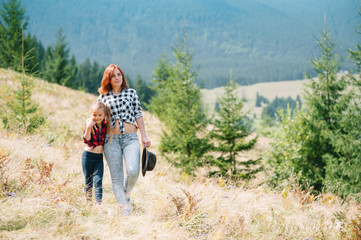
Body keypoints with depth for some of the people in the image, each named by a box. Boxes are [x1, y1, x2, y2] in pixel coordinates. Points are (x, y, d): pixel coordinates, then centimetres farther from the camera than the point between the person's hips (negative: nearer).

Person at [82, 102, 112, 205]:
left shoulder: (105, 125, 2)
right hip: (88, 155, -3)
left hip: (99, 157, 3)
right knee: (88, 182, 8)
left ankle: (99, 202, -14)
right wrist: (88, 127, -34)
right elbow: (86, 139, -19)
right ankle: (88, 202, 22)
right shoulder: (89, 124, -11)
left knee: (98, 180, -9)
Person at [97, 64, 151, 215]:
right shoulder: (103, 97, 10)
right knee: (116, 177, -3)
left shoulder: (131, 92, 10)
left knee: (133, 171, -20)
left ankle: (126, 195, 10)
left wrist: (144, 136, 3)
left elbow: (138, 115, 9)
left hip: (130, 138, -1)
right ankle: (125, 210, 3)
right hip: (111, 140, 1)